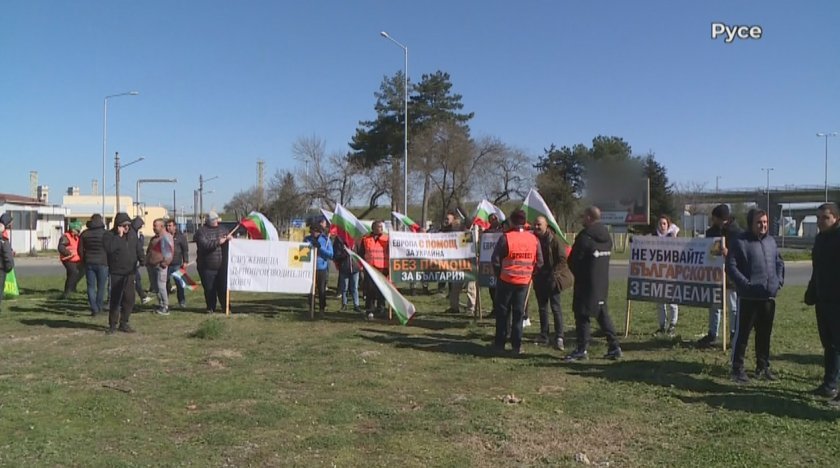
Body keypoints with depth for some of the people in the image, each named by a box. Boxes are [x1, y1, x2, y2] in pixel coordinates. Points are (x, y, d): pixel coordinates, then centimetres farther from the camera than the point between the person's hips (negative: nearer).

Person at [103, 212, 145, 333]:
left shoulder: (132, 233, 8)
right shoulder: (109, 235, -8)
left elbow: (138, 247, 19)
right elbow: (109, 248, -26)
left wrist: (141, 259, 11)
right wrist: (119, 236, -24)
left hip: (130, 272, 5)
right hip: (116, 273, -5)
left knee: (129, 298, 7)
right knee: (115, 299, -3)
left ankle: (124, 323, 17)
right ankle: (112, 325, 6)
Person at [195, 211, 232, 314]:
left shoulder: (221, 229, 12)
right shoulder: (201, 231, -3)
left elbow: (226, 244, 17)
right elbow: (204, 245, -19)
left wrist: (228, 238, -6)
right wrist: (217, 242, -27)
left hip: (221, 266, 3)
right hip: (207, 267, -3)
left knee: (223, 288, 5)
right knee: (209, 289, 3)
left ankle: (225, 307, 16)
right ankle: (211, 308, 17)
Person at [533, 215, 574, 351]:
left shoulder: (555, 239, -10)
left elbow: (562, 260, -11)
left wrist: (553, 275, -16)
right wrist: (534, 273, 3)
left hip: (552, 279, -6)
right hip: (539, 280, 6)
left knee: (555, 307, -6)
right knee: (542, 308, 11)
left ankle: (559, 337, -3)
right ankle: (544, 336, 19)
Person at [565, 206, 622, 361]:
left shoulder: (585, 236, -16)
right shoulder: (606, 236, 9)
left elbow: (573, 261, -12)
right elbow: (606, 258, 14)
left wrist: (578, 274, 6)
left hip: (586, 284, -8)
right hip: (603, 283, 8)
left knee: (582, 315, 0)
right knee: (603, 315, 15)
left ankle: (582, 349, 1)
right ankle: (614, 347, 15)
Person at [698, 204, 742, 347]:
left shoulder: (736, 232, -12)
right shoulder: (711, 232, 5)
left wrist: (728, 253, -36)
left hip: (731, 277, -6)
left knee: (734, 308, 4)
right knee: (714, 306, 13)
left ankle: (734, 335, 14)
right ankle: (712, 334, 21)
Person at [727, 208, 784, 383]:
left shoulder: (771, 241, 12)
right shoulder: (741, 242, -8)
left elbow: (779, 262, 22)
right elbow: (731, 266, -12)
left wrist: (779, 280, 8)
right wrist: (745, 283, -17)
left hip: (769, 297, 6)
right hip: (749, 297, -6)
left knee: (765, 334, 14)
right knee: (742, 333, -2)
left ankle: (763, 367, 26)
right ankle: (737, 368, 6)